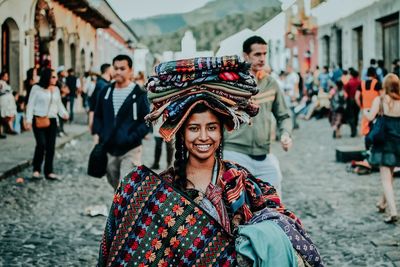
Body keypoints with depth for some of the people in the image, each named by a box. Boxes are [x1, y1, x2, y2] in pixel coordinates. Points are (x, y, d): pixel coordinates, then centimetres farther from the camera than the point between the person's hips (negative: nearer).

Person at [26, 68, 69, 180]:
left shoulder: (56, 89, 9)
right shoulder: (36, 88, -4)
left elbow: (59, 104, 16)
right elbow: (31, 105, -2)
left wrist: (64, 113, -3)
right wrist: (29, 120, -8)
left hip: (52, 121, 5)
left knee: (51, 146, 4)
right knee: (41, 144, -15)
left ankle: (49, 171, 13)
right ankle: (36, 170, 2)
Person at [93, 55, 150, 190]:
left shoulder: (139, 94, -7)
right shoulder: (105, 93, 9)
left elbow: (147, 121, -8)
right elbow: (98, 116, 18)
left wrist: (132, 138, -19)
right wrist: (97, 134, 1)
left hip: (130, 150, -6)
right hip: (109, 149, 6)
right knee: (115, 183, 19)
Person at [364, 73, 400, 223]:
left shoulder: (379, 100, -8)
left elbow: (370, 117, -18)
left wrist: (365, 112, 3)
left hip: (384, 142, -4)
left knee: (386, 178, -3)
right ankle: (383, 203, 39)